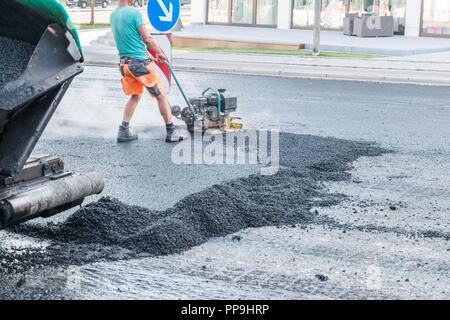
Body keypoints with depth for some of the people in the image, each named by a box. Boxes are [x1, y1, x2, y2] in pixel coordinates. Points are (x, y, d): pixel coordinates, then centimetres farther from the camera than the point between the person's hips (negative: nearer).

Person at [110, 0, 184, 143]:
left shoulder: (112, 15, 8)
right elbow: (147, 39, -12)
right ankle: (171, 132, 8)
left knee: (135, 95, 20)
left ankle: (124, 131, 13)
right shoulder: (134, 12, -15)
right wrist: (160, 52, 3)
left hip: (125, 62, 7)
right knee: (161, 95, 4)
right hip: (140, 61, -7)